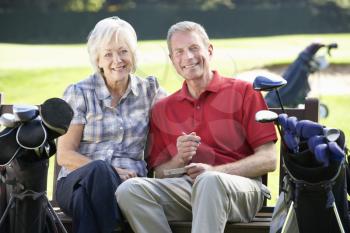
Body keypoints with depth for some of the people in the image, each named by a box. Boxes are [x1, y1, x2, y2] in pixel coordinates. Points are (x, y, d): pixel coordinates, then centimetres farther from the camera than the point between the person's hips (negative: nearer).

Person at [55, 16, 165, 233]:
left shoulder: (149, 90, 13)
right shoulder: (79, 93, 6)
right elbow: (64, 156, 0)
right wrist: (110, 172, -13)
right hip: (77, 182, 0)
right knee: (98, 170, -38)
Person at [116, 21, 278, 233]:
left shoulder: (243, 92, 8)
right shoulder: (162, 110, 20)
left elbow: (268, 160, 0)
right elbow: (159, 174, 17)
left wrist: (214, 171, -13)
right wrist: (180, 160, -6)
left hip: (240, 187, -4)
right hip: (183, 188, 4)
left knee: (209, 181, -39)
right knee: (129, 189, -25)